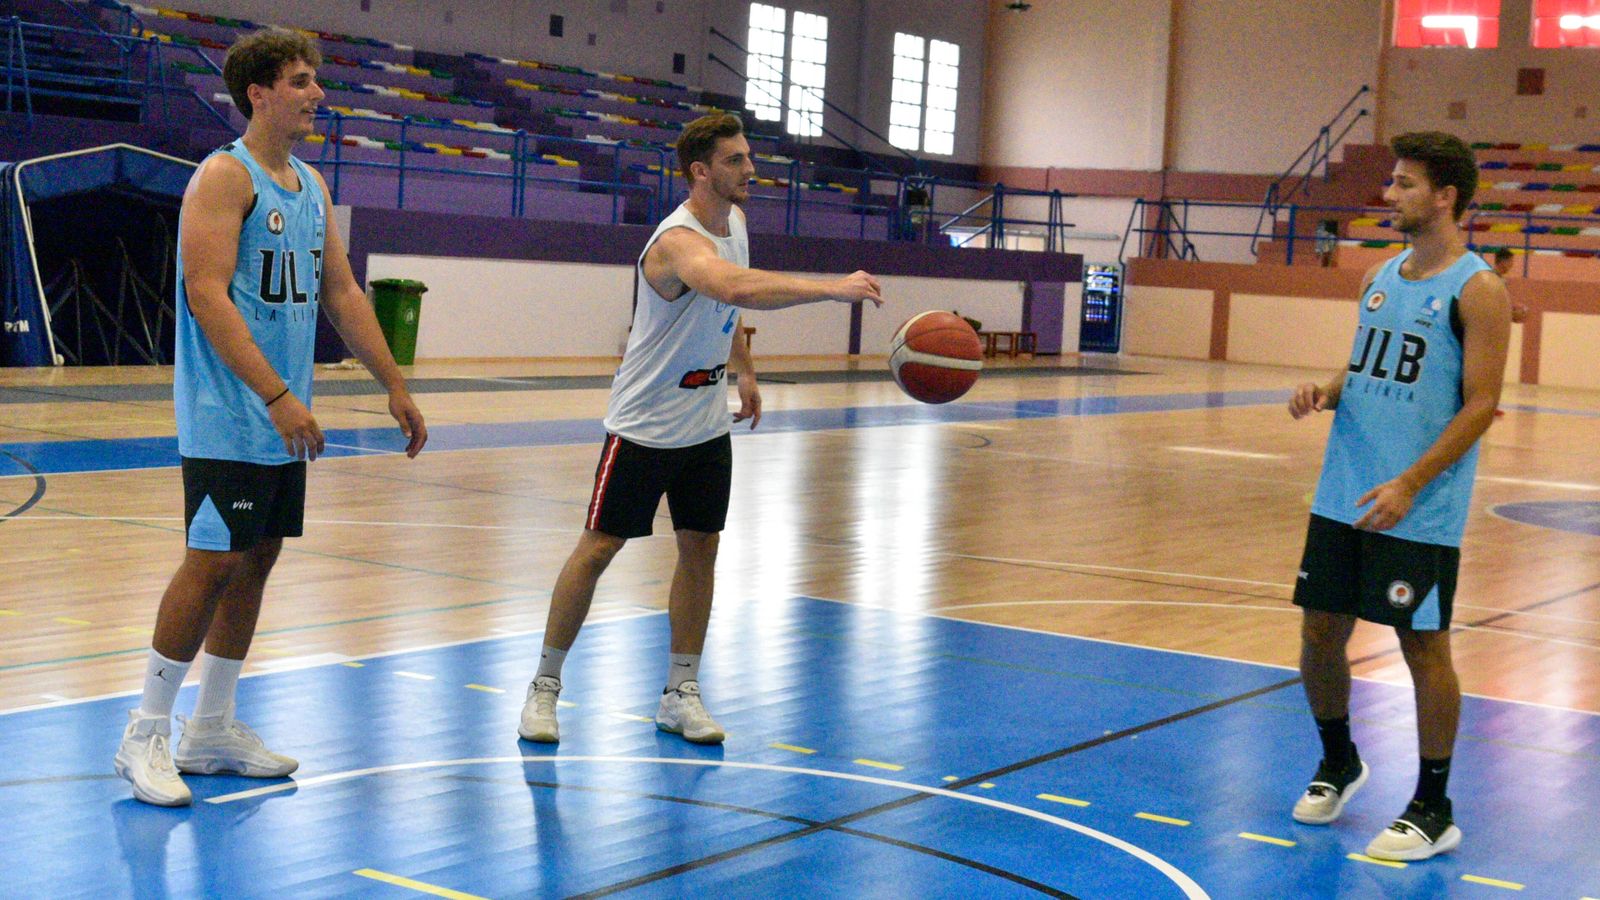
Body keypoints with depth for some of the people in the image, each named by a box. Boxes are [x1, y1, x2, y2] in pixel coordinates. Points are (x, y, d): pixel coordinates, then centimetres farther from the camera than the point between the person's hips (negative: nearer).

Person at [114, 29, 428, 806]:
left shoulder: (311, 186, 15)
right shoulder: (225, 177, -11)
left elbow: (341, 293, 20)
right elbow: (207, 295, -20)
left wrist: (394, 386, 16)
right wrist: (277, 396, -26)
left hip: (283, 422, 8)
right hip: (228, 419, -8)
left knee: (257, 560, 11)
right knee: (213, 562, -8)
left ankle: (213, 728, 21)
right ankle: (146, 734, 2)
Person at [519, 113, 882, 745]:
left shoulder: (733, 219, 2)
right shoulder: (679, 241, -27)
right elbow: (737, 288, -48)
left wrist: (744, 372, 20)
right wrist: (832, 288, -53)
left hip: (707, 424, 8)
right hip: (646, 426, -8)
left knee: (700, 549, 6)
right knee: (597, 548, -1)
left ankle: (680, 693, 15)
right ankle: (545, 685, 11)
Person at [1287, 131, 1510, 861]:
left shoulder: (1476, 291, -10)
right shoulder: (1380, 278, 12)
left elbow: (1481, 404, -14)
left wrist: (1409, 485, -21)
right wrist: (1327, 392, -2)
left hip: (1419, 513, -7)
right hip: (1342, 498, 7)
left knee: (1423, 645, 1)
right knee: (1320, 631, 12)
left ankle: (1433, 810, 14)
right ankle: (1338, 764, 35)